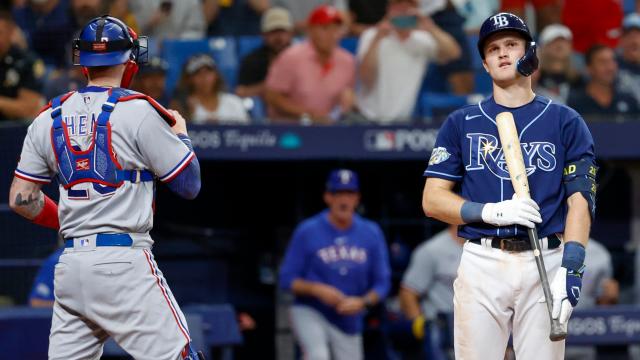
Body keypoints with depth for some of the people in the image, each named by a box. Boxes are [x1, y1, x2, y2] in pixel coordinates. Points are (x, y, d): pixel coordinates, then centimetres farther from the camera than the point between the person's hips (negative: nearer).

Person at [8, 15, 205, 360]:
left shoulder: (48, 118, 10)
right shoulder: (137, 111, -6)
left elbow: (21, 198, 12)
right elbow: (189, 185, -2)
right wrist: (181, 133, 16)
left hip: (69, 265, 6)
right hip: (123, 264, -6)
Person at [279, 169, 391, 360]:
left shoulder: (371, 233, 0)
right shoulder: (307, 231, -8)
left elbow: (382, 283, 3)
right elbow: (287, 279, -5)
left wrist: (362, 302, -16)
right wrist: (317, 289, -22)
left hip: (349, 321, 4)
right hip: (309, 313, -4)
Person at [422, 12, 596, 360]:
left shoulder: (566, 122, 9)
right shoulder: (461, 123, 11)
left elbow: (580, 201, 1)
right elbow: (432, 200, 6)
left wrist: (569, 270, -13)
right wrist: (492, 211, -12)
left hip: (545, 263, -1)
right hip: (482, 263, 1)